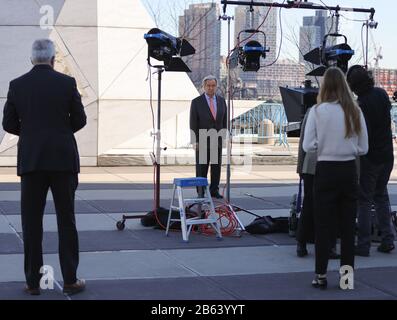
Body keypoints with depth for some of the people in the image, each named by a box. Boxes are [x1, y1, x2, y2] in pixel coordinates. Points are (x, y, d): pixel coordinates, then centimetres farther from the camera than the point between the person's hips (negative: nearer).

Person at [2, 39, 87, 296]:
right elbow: (80, 119, 2)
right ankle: (70, 279, 7)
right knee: (66, 219, 5)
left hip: (30, 161, 1)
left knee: (31, 221, 6)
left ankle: (33, 281, 8)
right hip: (63, 159, -1)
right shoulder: (67, 83, -3)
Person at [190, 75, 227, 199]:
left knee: (216, 166, 5)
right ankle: (201, 192, 8)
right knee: (201, 167, 1)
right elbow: (193, 123, -7)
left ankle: (214, 191, 14)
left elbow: (225, 120, 10)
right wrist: (195, 141, -12)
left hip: (217, 140, 4)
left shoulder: (222, 101, 5)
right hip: (202, 141, -3)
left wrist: (224, 137, 4)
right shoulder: (196, 102, -6)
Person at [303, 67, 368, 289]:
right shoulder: (355, 111, -2)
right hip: (349, 171, 2)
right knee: (348, 224, 9)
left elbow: (308, 146, -10)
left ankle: (321, 275, 9)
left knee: (324, 224, 6)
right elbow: (363, 148, 2)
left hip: (326, 171, -2)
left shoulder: (318, 111, -10)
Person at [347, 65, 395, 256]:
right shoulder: (382, 94, 2)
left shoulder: (360, 105, -20)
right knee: (381, 196, 19)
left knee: (364, 200, 0)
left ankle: (363, 245, 1)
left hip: (369, 158, -7)